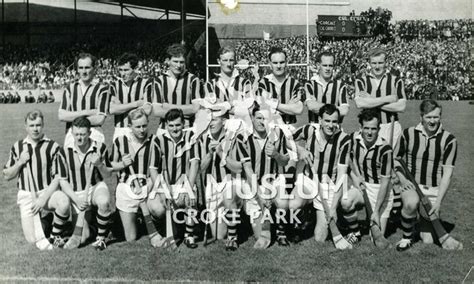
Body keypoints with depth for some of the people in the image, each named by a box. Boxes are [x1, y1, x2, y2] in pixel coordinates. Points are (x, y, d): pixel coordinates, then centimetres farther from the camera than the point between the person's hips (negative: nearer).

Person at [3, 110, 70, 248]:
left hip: (47, 192, -2)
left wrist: (44, 198, -17)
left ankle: (55, 234, -9)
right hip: (26, 196, 2)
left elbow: (59, 177, -8)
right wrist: (20, 162, -10)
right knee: (33, 239, -12)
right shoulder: (17, 147, 4)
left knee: (64, 202, -37)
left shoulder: (53, 147, -6)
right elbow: (7, 176, 9)